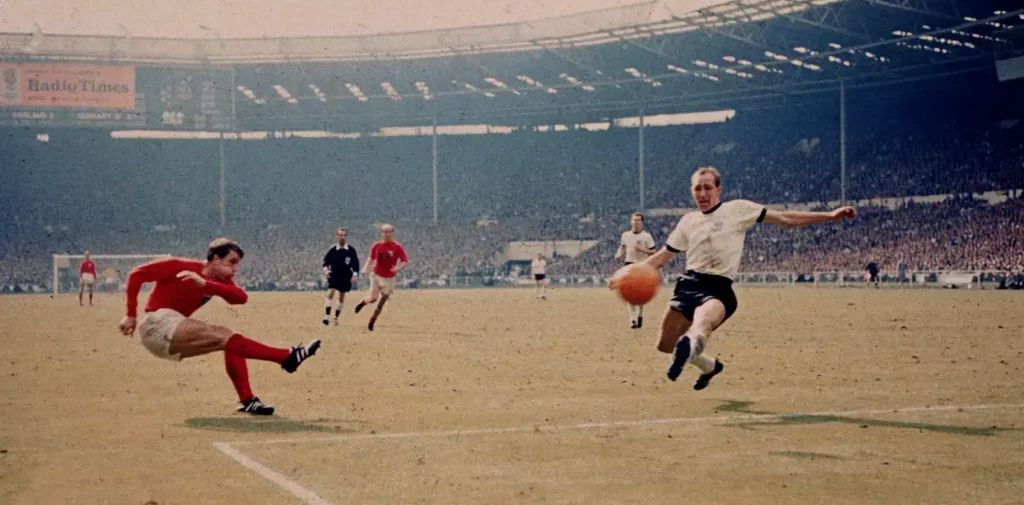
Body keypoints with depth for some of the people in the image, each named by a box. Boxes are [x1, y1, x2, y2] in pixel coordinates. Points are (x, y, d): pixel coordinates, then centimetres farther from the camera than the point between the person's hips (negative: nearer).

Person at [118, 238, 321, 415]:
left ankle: (247, 400, -8)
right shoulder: (180, 267, -11)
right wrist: (130, 315, -11)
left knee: (230, 343, -1)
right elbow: (137, 275, -10)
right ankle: (287, 358, -31)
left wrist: (205, 284, -29)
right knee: (222, 336, -21)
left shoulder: (221, 280, 6)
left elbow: (241, 297, -15)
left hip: (172, 339, 8)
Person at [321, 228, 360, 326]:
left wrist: (354, 275, -6)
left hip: (346, 277, 2)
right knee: (330, 293, -19)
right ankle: (326, 316, -22)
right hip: (334, 275, -1)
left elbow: (356, 263, 2)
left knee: (341, 297, 9)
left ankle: (336, 317, 22)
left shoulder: (351, 250, -5)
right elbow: (326, 261, 5)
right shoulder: (332, 249, -6)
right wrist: (325, 269, -11)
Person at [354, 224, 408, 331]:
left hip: (389, 278, -1)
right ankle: (363, 303, 25)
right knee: (373, 298, -10)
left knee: (382, 302, 2)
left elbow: (405, 262, -11)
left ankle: (371, 322, 15)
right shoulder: (377, 245, -1)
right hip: (376, 275, 1)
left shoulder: (397, 247, -10)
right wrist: (365, 268, -3)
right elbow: (371, 258, 12)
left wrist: (398, 268, -30)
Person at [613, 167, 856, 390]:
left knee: (701, 323, -39)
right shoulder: (688, 221, 15)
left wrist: (829, 216, -6)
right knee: (665, 344, 9)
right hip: (688, 284, 6)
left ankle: (690, 345, -75)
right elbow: (662, 256, 21)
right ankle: (709, 366, 35)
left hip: (718, 289, -6)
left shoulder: (738, 209, 4)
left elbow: (785, 218, 2)